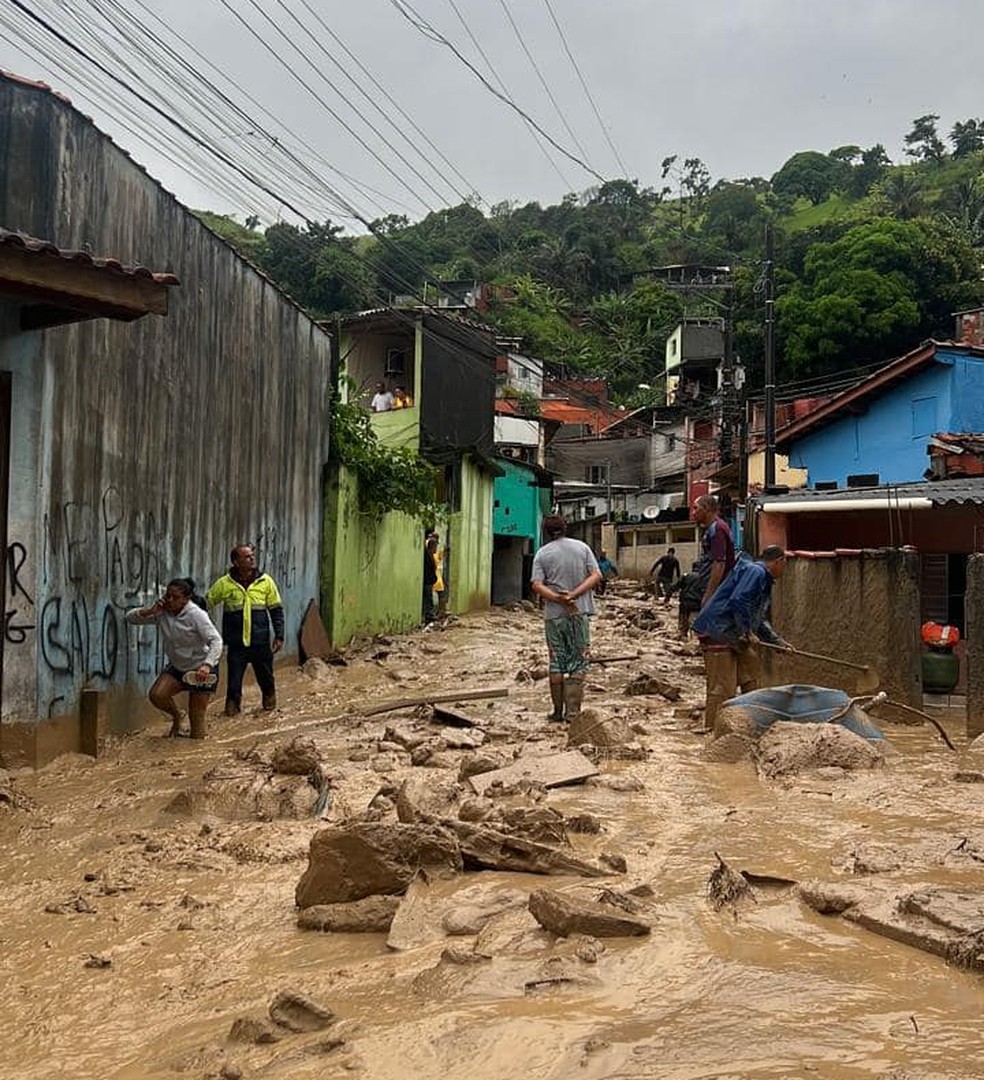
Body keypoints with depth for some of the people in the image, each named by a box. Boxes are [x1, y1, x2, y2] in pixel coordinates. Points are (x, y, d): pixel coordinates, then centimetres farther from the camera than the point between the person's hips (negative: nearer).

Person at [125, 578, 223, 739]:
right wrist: (150, 611, -24)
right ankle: (177, 716, 12)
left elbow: (216, 641, -29)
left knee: (196, 717, -5)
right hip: (177, 667, 5)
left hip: (201, 669, -5)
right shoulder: (162, 612, -7)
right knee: (156, 695, -18)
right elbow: (130, 617, -4)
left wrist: (207, 665, -44)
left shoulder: (196, 615, -22)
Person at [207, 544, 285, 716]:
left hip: (261, 642, 1)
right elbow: (206, 603, 6)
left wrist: (279, 635, 2)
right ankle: (232, 705, 21)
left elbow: (276, 610, 6)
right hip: (237, 643, -1)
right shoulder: (225, 583, -2)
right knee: (234, 678, 0)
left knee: (265, 675, 12)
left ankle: (270, 700, 38)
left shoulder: (265, 581, 1)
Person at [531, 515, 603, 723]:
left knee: (556, 662, 8)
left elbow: (536, 585, -11)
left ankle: (558, 711, 13)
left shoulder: (542, 554, 0)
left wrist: (559, 599, -16)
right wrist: (573, 595, -11)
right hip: (579, 612, 0)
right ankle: (572, 711, -2)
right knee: (578, 663, 4)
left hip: (554, 614, 0)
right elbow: (596, 575, -3)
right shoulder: (582, 548, 4)